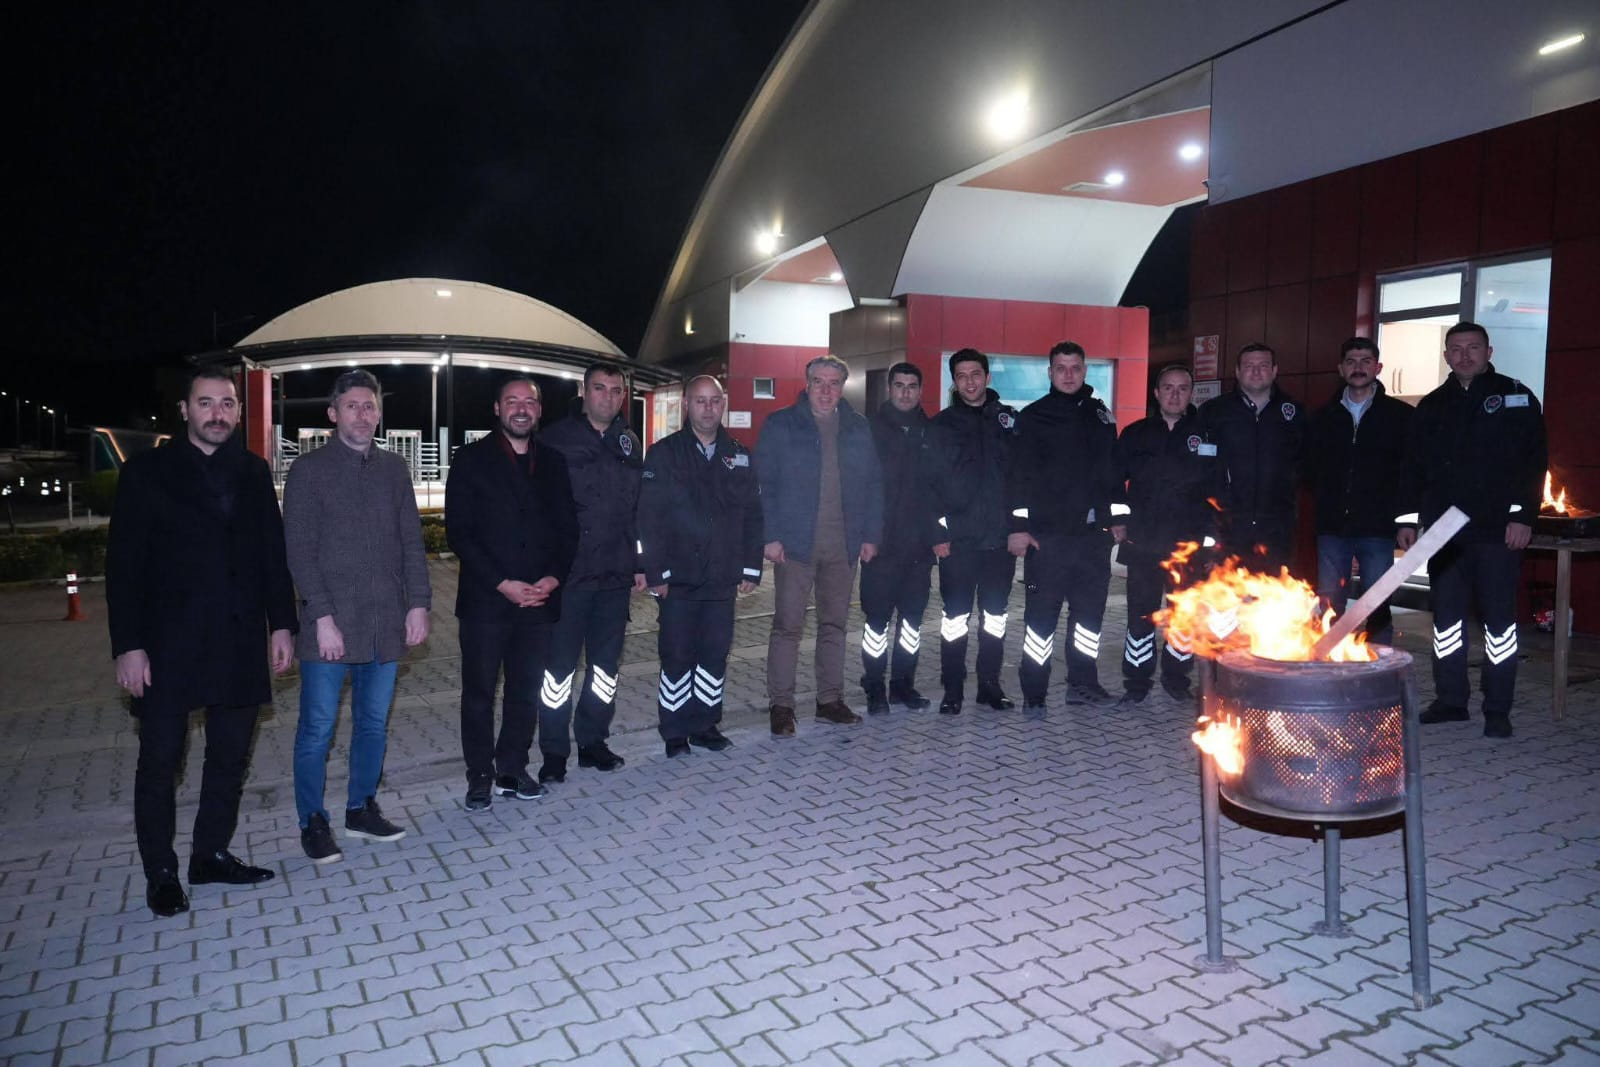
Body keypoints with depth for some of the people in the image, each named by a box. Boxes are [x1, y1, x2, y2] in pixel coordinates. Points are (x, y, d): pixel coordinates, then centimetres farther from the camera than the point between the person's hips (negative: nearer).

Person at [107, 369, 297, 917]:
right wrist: (128, 645, -10)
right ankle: (161, 873, 18)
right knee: (159, 760, 4)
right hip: (168, 644, -3)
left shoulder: (253, 472, 7)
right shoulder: (148, 472, -1)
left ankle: (211, 854, 25)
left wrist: (281, 625, 3)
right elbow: (124, 564, -4)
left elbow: (274, 553, 9)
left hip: (239, 640, 3)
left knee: (230, 757, 10)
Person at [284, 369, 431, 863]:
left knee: (374, 721, 12)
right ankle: (313, 822, 17)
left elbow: (411, 541, 11)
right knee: (318, 727, 2)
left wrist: (418, 603, 2)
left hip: (386, 623, 4)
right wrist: (323, 617, -13)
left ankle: (361, 810, 27)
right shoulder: (309, 470, -2)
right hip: (331, 623, -4)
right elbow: (300, 551, -6)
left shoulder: (394, 469, 10)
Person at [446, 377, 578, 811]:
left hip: (540, 599, 3)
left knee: (526, 692, 10)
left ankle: (512, 769, 24)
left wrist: (553, 579, -6)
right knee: (479, 692, 5)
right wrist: (502, 584, -14)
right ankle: (480, 777, 18)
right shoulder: (472, 459, 0)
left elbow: (567, 529, 11)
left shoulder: (553, 462, 11)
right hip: (485, 600, -3)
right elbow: (458, 531, -7)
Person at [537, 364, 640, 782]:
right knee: (559, 664, 2)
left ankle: (593, 740, 27)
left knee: (606, 663, 13)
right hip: (567, 572, -5)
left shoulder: (629, 443, 11)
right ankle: (554, 751, 14)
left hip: (616, 575, 5)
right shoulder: (556, 439, -4)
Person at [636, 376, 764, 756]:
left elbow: (752, 515, 10)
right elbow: (649, 517, -7)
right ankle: (675, 732, 15)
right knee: (677, 656, 3)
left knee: (715, 654, 9)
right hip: (678, 580, -3)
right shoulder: (665, 454, -2)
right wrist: (656, 571, -12)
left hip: (723, 580, 3)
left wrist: (750, 568, 5)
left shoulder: (738, 456, 9)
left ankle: (705, 724, 23)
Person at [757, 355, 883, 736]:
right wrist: (770, 536, -12)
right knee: (787, 625, -2)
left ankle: (830, 700, 22)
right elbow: (763, 484, -4)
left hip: (843, 546, 4)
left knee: (834, 624, 11)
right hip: (795, 544, -4)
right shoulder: (780, 425, 0)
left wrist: (871, 535, 3)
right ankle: (781, 705, 7)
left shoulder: (858, 429, 11)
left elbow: (873, 485, 11)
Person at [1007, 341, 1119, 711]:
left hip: (1093, 532, 5)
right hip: (1047, 534, -5)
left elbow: (1114, 470, 19)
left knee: (1090, 610, 11)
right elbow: (1019, 474, -5)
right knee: (1041, 614, -3)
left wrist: (1118, 518, 14)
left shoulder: (1100, 416, 14)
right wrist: (1018, 526, -11)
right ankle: (1033, 693, 4)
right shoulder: (1033, 417, 0)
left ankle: (1082, 682, 24)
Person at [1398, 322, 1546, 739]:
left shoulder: (1516, 397, 2)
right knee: (1445, 617, 8)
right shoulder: (1432, 406, 13)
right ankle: (1450, 701, 18)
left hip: (1497, 531, -4)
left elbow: (1535, 461, -3)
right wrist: (1407, 519, 7)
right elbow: (1412, 468, 13)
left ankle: (1498, 711, 8)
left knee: (1499, 619, 1)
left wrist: (1523, 517, -11)